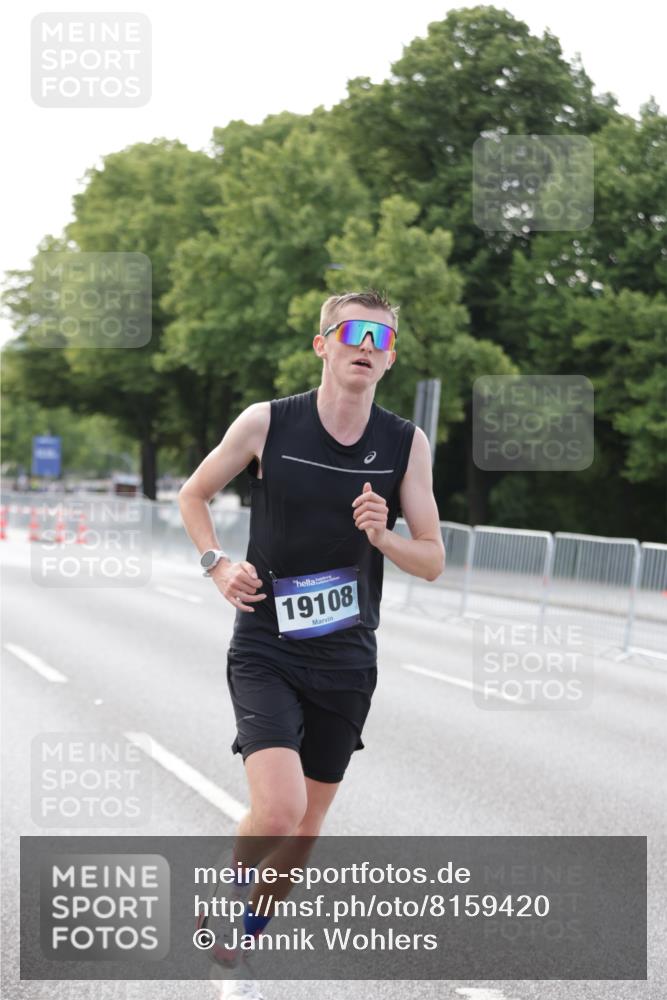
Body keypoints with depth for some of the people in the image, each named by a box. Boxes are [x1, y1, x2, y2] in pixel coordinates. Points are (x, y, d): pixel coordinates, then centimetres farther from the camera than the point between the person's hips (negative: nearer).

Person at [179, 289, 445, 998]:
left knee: (306, 828, 12)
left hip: (346, 659, 3)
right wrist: (218, 566, -6)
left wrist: (383, 538, -18)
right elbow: (193, 494, 9)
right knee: (279, 809, -22)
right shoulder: (267, 423, -7)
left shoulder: (407, 444, -2)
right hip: (266, 651, -3)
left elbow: (432, 561, 2)